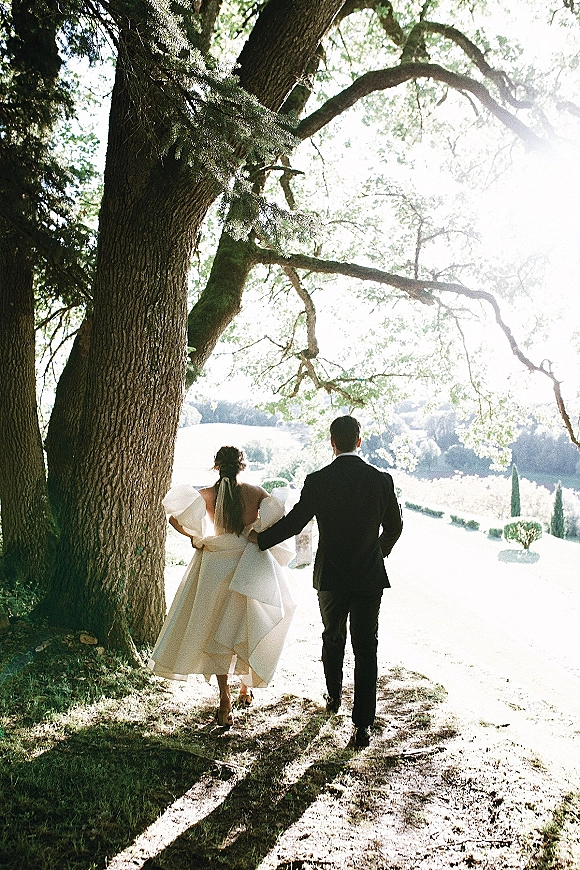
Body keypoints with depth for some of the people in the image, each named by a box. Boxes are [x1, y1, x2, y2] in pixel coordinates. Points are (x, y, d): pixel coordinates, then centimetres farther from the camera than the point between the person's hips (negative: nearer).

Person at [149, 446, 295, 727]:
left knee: (219, 631, 7)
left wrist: (195, 537, 1)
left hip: (216, 566, -1)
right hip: (250, 567, 1)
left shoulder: (206, 495, -4)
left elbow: (174, 516, -15)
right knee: (246, 628, 18)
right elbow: (277, 518, -14)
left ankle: (225, 699, -2)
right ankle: (246, 687, 34)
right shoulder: (255, 493, -3)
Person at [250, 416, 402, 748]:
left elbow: (294, 522, -5)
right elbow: (394, 526, 4)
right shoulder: (381, 480, -6)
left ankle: (334, 697, 42)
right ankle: (363, 725, 4)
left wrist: (260, 539, 11)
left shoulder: (317, 481, -11)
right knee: (366, 647, 5)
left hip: (331, 575, 0)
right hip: (369, 576, 0)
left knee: (333, 638, 22)